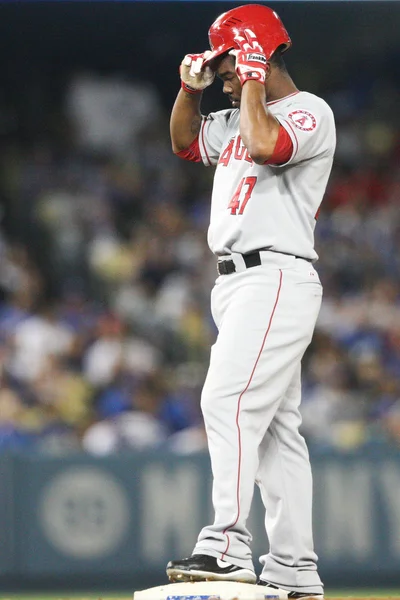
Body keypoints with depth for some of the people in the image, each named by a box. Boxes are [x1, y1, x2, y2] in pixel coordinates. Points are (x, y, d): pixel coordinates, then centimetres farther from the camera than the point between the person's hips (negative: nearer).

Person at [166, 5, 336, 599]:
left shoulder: (309, 112, -7)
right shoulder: (239, 118, 21)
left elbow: (264, 146, -26)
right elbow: (185, 142, 32)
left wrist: (252, 79, -13)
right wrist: (190, 87, 15)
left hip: (276, 277, -10)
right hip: (238, 283, 10)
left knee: (229, 401, -21)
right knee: (275, 426, 7)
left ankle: (227, 545, -29)